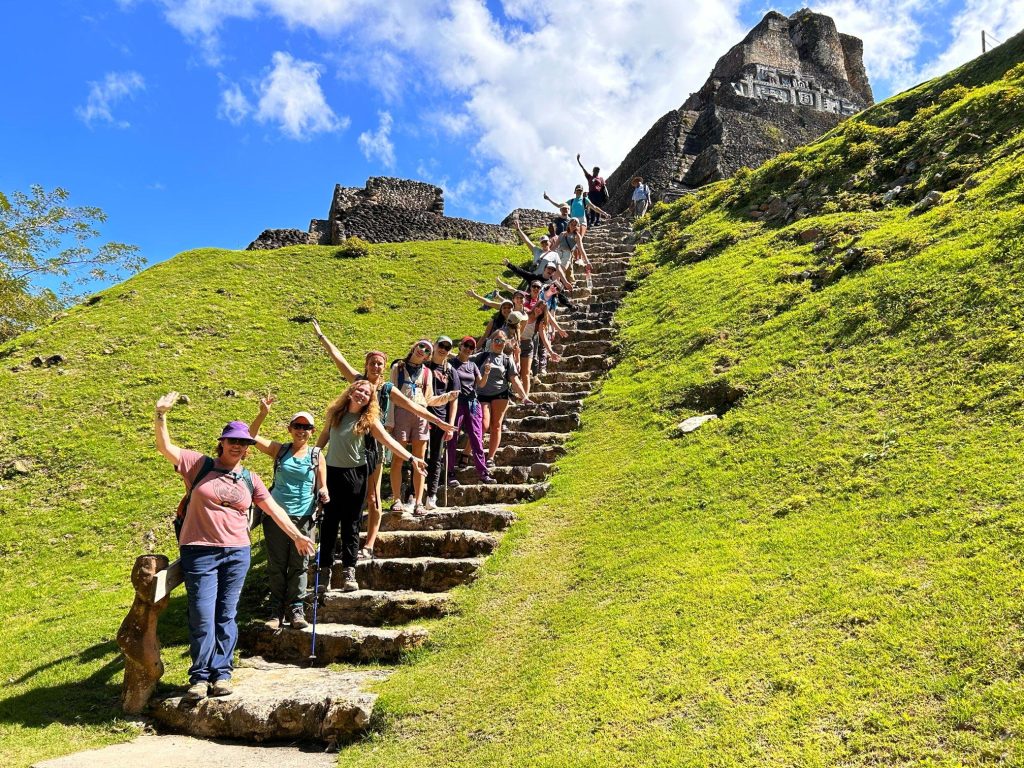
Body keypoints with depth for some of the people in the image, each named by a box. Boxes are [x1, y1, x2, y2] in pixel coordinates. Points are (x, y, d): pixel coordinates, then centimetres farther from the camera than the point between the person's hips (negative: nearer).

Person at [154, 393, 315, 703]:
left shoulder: (250, 479, 11)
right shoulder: (199, 465, 3)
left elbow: (274, 508, 14)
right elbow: (165, 447, -2)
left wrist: (297, 536, 13)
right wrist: (160, 415, -15)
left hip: (237, 553, 3)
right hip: (200, 552, -3)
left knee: (226, 616, 7)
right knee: (202, 617, -2)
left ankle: (222, 673, 16)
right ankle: (200, 677, 11)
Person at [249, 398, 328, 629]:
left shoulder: (317, 455, 4)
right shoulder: (279, 450, 6)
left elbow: (322, 486, 6)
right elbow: (252, 436, -2)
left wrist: (323, 494, -17)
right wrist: (263, 413, -16)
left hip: (303, 518, -1)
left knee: (299, 566, 4)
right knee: (276, 565, 8)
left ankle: (296, 609, 13)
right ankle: (278, 609, 19)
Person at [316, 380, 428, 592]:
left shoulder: (369, 420, -2)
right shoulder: (334, 413, 3)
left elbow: (389, 441, -11)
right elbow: (324, 436, 16)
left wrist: (411, 458, -21)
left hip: (355, 474, -1)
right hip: (331, 472, 1)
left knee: (350, 524, 2)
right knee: (329, 522, 5)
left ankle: (348, 572, 7)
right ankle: (325, 569, 15)